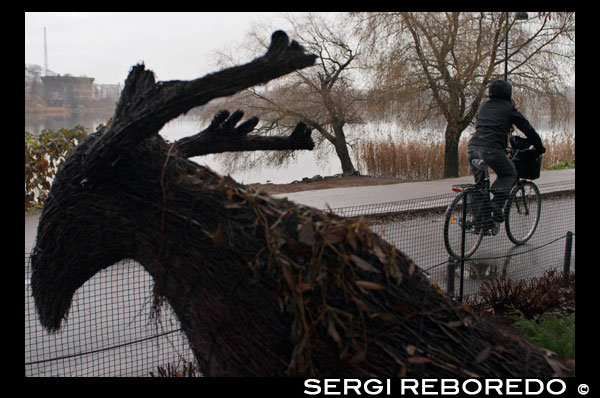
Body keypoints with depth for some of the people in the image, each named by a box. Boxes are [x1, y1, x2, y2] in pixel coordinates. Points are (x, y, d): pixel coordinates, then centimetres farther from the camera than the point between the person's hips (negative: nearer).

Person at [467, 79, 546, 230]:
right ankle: (496, 205, 0)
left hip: (472, 147, 5)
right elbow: (528, 129, 14)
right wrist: (540, 148, 27)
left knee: (480, 182, 16)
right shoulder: (509, 108, 10)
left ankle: (483, 218, 10)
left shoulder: (483, 106, 24)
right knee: (510, 174, 18)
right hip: (491, 150, -5)